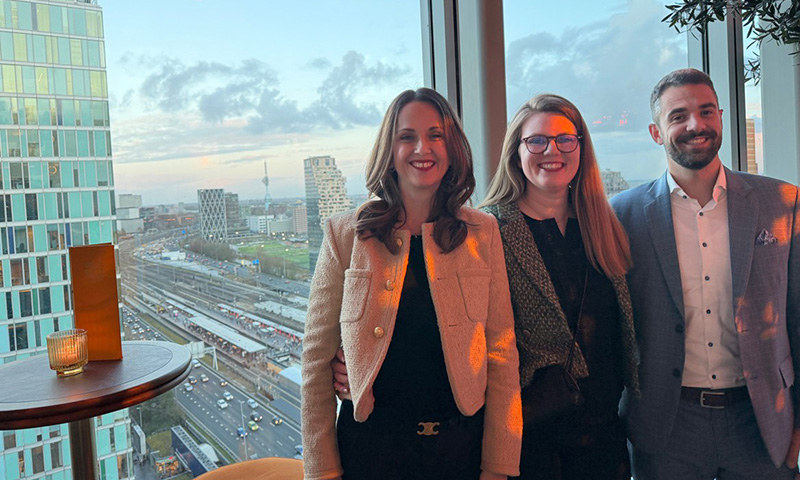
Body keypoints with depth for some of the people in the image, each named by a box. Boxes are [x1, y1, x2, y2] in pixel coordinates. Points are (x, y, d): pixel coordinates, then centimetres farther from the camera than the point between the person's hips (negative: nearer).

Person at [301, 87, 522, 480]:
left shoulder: (483, 233, -1)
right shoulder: (345, 236, -5)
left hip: (461, 446, 1)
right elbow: (317, 358, -2)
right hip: (370, 447, -1)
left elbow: (501, 354, -1)